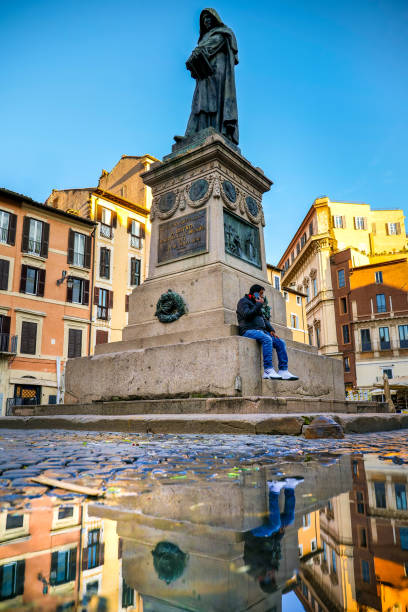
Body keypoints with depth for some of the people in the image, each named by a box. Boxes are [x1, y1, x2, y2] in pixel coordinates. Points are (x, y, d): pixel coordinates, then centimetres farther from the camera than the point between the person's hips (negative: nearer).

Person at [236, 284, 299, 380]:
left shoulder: (256, 304, 29)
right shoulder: (243, 301, 4)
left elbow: (264, 319, 25)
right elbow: (247, 315, -14)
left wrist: (271, 330, 7)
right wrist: (259, 304, -6)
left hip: (261, 330, 8)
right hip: (248, 331, -8)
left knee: (280, 343, -9)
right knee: (267, 339, -35)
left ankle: (283, 371, -13)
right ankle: (268, 370, -39)